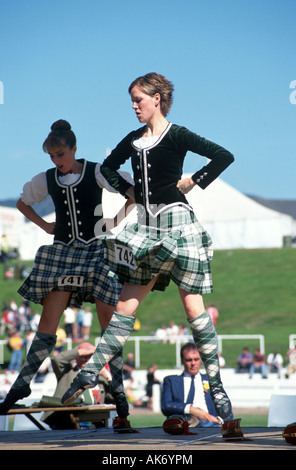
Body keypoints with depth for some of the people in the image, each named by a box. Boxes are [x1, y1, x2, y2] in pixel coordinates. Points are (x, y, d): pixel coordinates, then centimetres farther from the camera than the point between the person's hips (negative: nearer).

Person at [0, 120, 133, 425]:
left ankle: (117, 388, 3)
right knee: (48, 321, -5)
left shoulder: (97, 173, -4)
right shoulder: (46, 180, 7)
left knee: (109, 320, -4)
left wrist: (119, 218, -6)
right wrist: (44, 225, 11)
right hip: (61, 253, 3)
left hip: (96, 250, -2)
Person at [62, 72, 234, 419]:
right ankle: (90, 372, 4)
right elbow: (108, 166, 28)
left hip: (175, 221, -6)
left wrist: (193, 182, -11)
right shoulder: (133, 139, 11)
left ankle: (216, 384, 2)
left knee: (192, 305, -4)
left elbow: (223, 156, -14)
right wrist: (126, 189, 12)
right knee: (126, 305, 6)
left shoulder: (176, 136, -6)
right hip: (145, 224, 6)